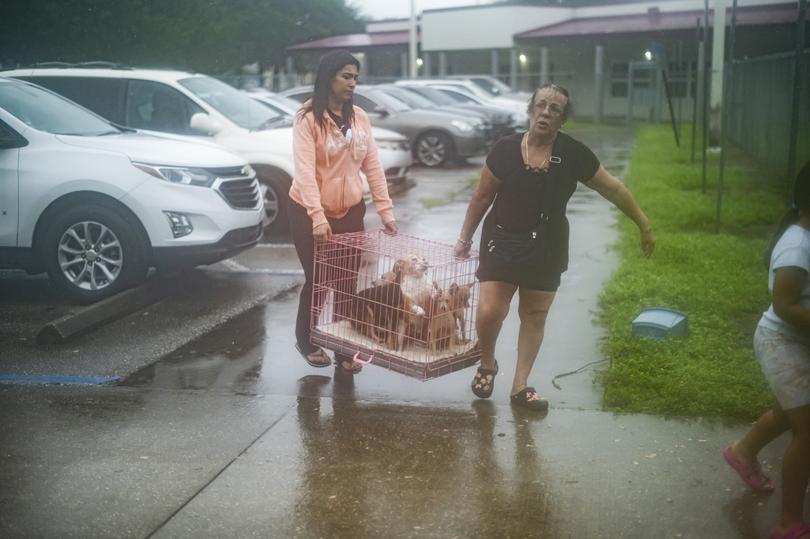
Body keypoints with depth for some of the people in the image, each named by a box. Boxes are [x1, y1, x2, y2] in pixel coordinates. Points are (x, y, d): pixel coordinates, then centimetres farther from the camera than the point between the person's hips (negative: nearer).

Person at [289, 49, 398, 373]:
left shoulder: (359, 118, 4)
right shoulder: (308, 119, -14)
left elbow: (373, 166, 4)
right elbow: (305, 171, -22)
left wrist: (386, 210, -2)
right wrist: (318, 217, -32)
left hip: (350, 212, 5)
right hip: (310, 214, -4)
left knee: (348, 283, 5)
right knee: (317, 280, 6)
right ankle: (306, 341, 28)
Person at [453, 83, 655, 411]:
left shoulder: (573, 154, -9)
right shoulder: (506, 149, -11)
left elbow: (613, 189, 1)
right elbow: (482, 197, 0)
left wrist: (644, 225, 4)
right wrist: (465, 239, 4)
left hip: (546, 249, 2)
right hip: (502, 243, -2)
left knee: (535, 316, 9)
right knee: (490, 311, -9)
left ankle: (520, 386, 23)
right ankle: (487, 365, 21)